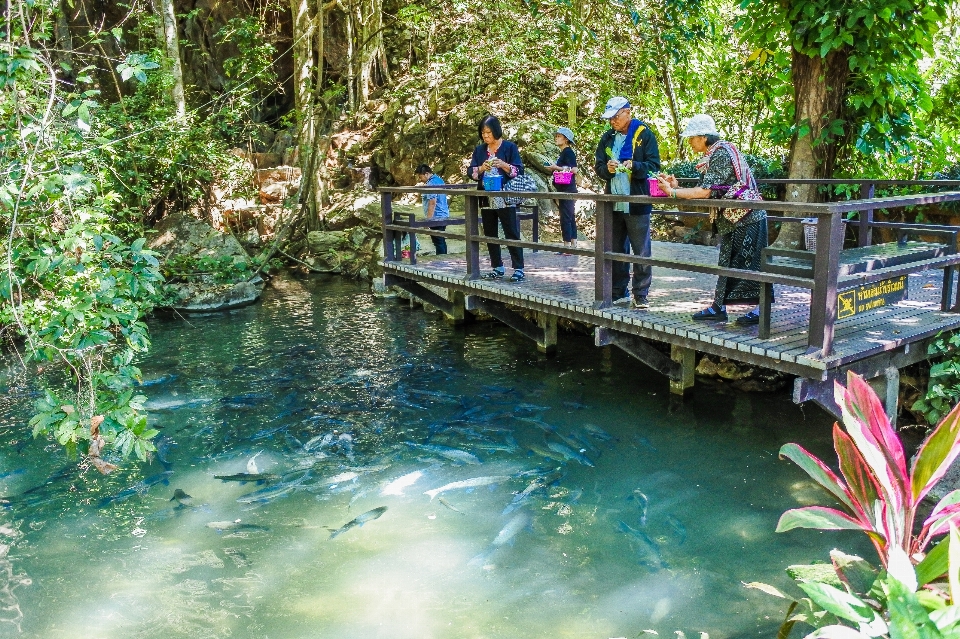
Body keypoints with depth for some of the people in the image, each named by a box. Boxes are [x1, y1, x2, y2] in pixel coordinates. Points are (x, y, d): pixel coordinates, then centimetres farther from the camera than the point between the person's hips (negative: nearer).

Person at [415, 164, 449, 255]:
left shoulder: (431, 183, -18)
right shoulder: (439, 179, 13)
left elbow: (432, 202, -24)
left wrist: (428, 219, -22)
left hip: (436, 217, -10)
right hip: (443, 215, 10)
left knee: (438, 242, -5)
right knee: (441, 241, 16)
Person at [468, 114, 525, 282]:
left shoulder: (509, 147, -1)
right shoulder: (479, 150, 11)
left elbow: (519, 171, -5)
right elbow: (471, 172, 7)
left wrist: (503, 165, -21)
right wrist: (481, 168, -13)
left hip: (505, 199, -5)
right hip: (486, 199, 5)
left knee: (512, 233, -5)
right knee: (490, 235, 9)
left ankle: (518, 269, -2)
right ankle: (497, 268, 19)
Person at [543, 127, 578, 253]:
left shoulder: (568, 152, -10)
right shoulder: (563, 153, 17)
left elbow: (574, 170, -19)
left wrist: (557, 168, -16)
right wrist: (553, 169, 9)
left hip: (567, 189, -10)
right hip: (564, 189, 10)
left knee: (566, 217, -9)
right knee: (570, 217, 10)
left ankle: (567, 247, -7)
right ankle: (573, 245, 14)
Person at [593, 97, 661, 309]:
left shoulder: (645, 135, -1)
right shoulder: (607, 138, 13)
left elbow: (654, 166, -6)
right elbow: (598, 166, 12)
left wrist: (633, 166, -23)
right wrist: (607, 168, -10)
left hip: (637, 202, -5)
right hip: (613, 202, 5)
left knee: (641, 251, -3)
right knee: (615, 250, 10)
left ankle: (640, 295, 3)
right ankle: (617, 291, 20)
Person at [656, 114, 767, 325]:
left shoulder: (721, 154, -16)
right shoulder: (715, 154, 14)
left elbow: (705, 191, -23)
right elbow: (706, 190, 9)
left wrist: (672, 192, -18)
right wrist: (677, 188, 0)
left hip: (746, 218, -10)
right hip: (735, 218, 10)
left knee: (750, 264, -5)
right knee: (729, 263, 11)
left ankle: (747, 309, 1)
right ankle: (718, 308, 15)